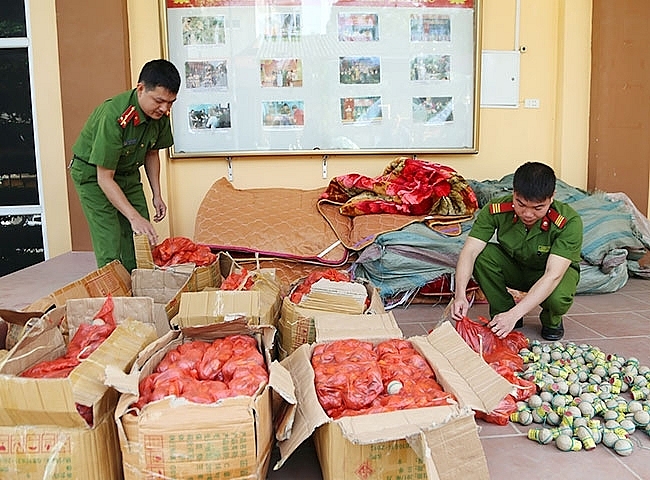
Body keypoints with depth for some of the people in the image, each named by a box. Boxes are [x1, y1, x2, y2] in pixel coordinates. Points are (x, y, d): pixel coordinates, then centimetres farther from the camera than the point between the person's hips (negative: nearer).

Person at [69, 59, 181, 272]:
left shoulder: (160, 114, -14)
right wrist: (133, 216, -36)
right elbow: (104, 178, -31)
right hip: (93, 174, -6)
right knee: (110, 248, -13)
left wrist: (157, 195, 2)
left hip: (128, 173, 7)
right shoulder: (114, 116, -35)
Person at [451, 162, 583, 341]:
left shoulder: (570, 222, -32)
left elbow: (553, 276, -38)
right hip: (514, 268, 2)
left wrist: (513, 314, -47)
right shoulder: (495, 210, -26)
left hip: (557, 270, -2)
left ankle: (551, 320, 2)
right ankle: (502, 314, -8)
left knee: (558, 299, -37)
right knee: (482, 255, -28)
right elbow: (470, 251, -30)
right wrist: (460, 294, -47)